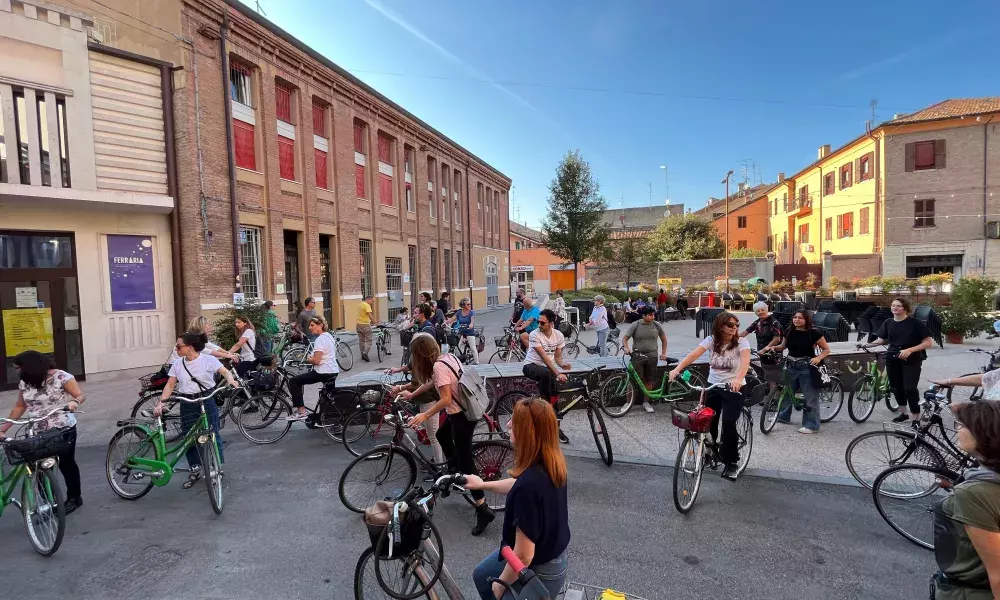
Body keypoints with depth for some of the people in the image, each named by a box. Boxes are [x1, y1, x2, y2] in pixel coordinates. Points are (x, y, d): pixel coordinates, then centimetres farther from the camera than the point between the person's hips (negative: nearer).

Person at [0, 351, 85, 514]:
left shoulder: (61, 377, -13)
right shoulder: (24, 383, 5)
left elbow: (80, 395, -14)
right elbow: (19, 407, 13)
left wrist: (73, 402, -37)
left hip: (64, 430, -5)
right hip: (37, 433, 5)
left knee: (66, 464, 7)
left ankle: (74, 498, 23)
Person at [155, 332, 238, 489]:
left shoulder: (208, 359, -8)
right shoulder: (177, 364, 4)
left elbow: (225, 371, -17)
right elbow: (170, 386, 4)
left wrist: (231, 380, -38)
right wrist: (160, 403, -8)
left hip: (207, 401, -4)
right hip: (187, 404, 4)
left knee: (212, 435, 2)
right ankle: (195, 471, 23)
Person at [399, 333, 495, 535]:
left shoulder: (438, 366, -22)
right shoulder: (448, 357, 5)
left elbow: (446, 399, -25)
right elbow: (432, 382, 20)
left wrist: (424, 415, -24)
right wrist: (411, 394, 29)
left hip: (461, 415, -9)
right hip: (465, 409, 9)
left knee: (465, 461, -3)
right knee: (442, 435, 32)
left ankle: (483, 510, 1)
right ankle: (455, 469, 48)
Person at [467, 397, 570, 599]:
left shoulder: (530, 484, -38)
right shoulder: (553, 463, -11)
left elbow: (523, 555, -29)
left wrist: (501, 584, -11)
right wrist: (483, 484, 20)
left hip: (538, 572, -8)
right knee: (481, 576, 24)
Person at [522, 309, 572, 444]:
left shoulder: (559, 335, -1)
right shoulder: (534, 335, -17)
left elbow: (557, 357, 5)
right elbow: (544, 358, -23)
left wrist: (562, 364, -18)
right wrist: (558, 373, -31)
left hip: (549, 367, 5)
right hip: (532, 366, -5)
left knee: (554, 395, -10)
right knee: (546, 373, -39)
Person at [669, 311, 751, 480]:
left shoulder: (741, 342, -12)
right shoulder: (711, 340, -6)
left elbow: (745, 361, -31)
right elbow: (694, 354, -20)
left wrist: (738, 379, -51)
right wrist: (677, 369, -36)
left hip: (734, 388, -3)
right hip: (713, 387, 3)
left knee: (728, 423, -16)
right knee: (708, 422, 2)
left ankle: (732, 462, 4)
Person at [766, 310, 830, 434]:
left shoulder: (813, 334, -11)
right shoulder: (789, 332, 1)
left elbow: (826, 349, -5)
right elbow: (783, 346, 15)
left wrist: (818, 358, -22)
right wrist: (774, 348, -5)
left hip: (807, 367, -5)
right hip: (791, 366, 5)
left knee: (810, 397, 0)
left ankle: (811, 425, 8)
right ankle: (783, 417, 34)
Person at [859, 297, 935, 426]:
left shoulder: (915, 323, -9)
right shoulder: (888, 323, 4)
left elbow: (929, 342, -11)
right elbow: (880, 340, 5)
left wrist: (909, 350, -22)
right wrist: (866, 345, -10)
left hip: (911, 360, -4)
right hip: (892, 359, 5)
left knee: (910, 388, -11)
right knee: (896, 387, 12)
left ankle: (916, 418, 1)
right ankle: (902, 413, 31)